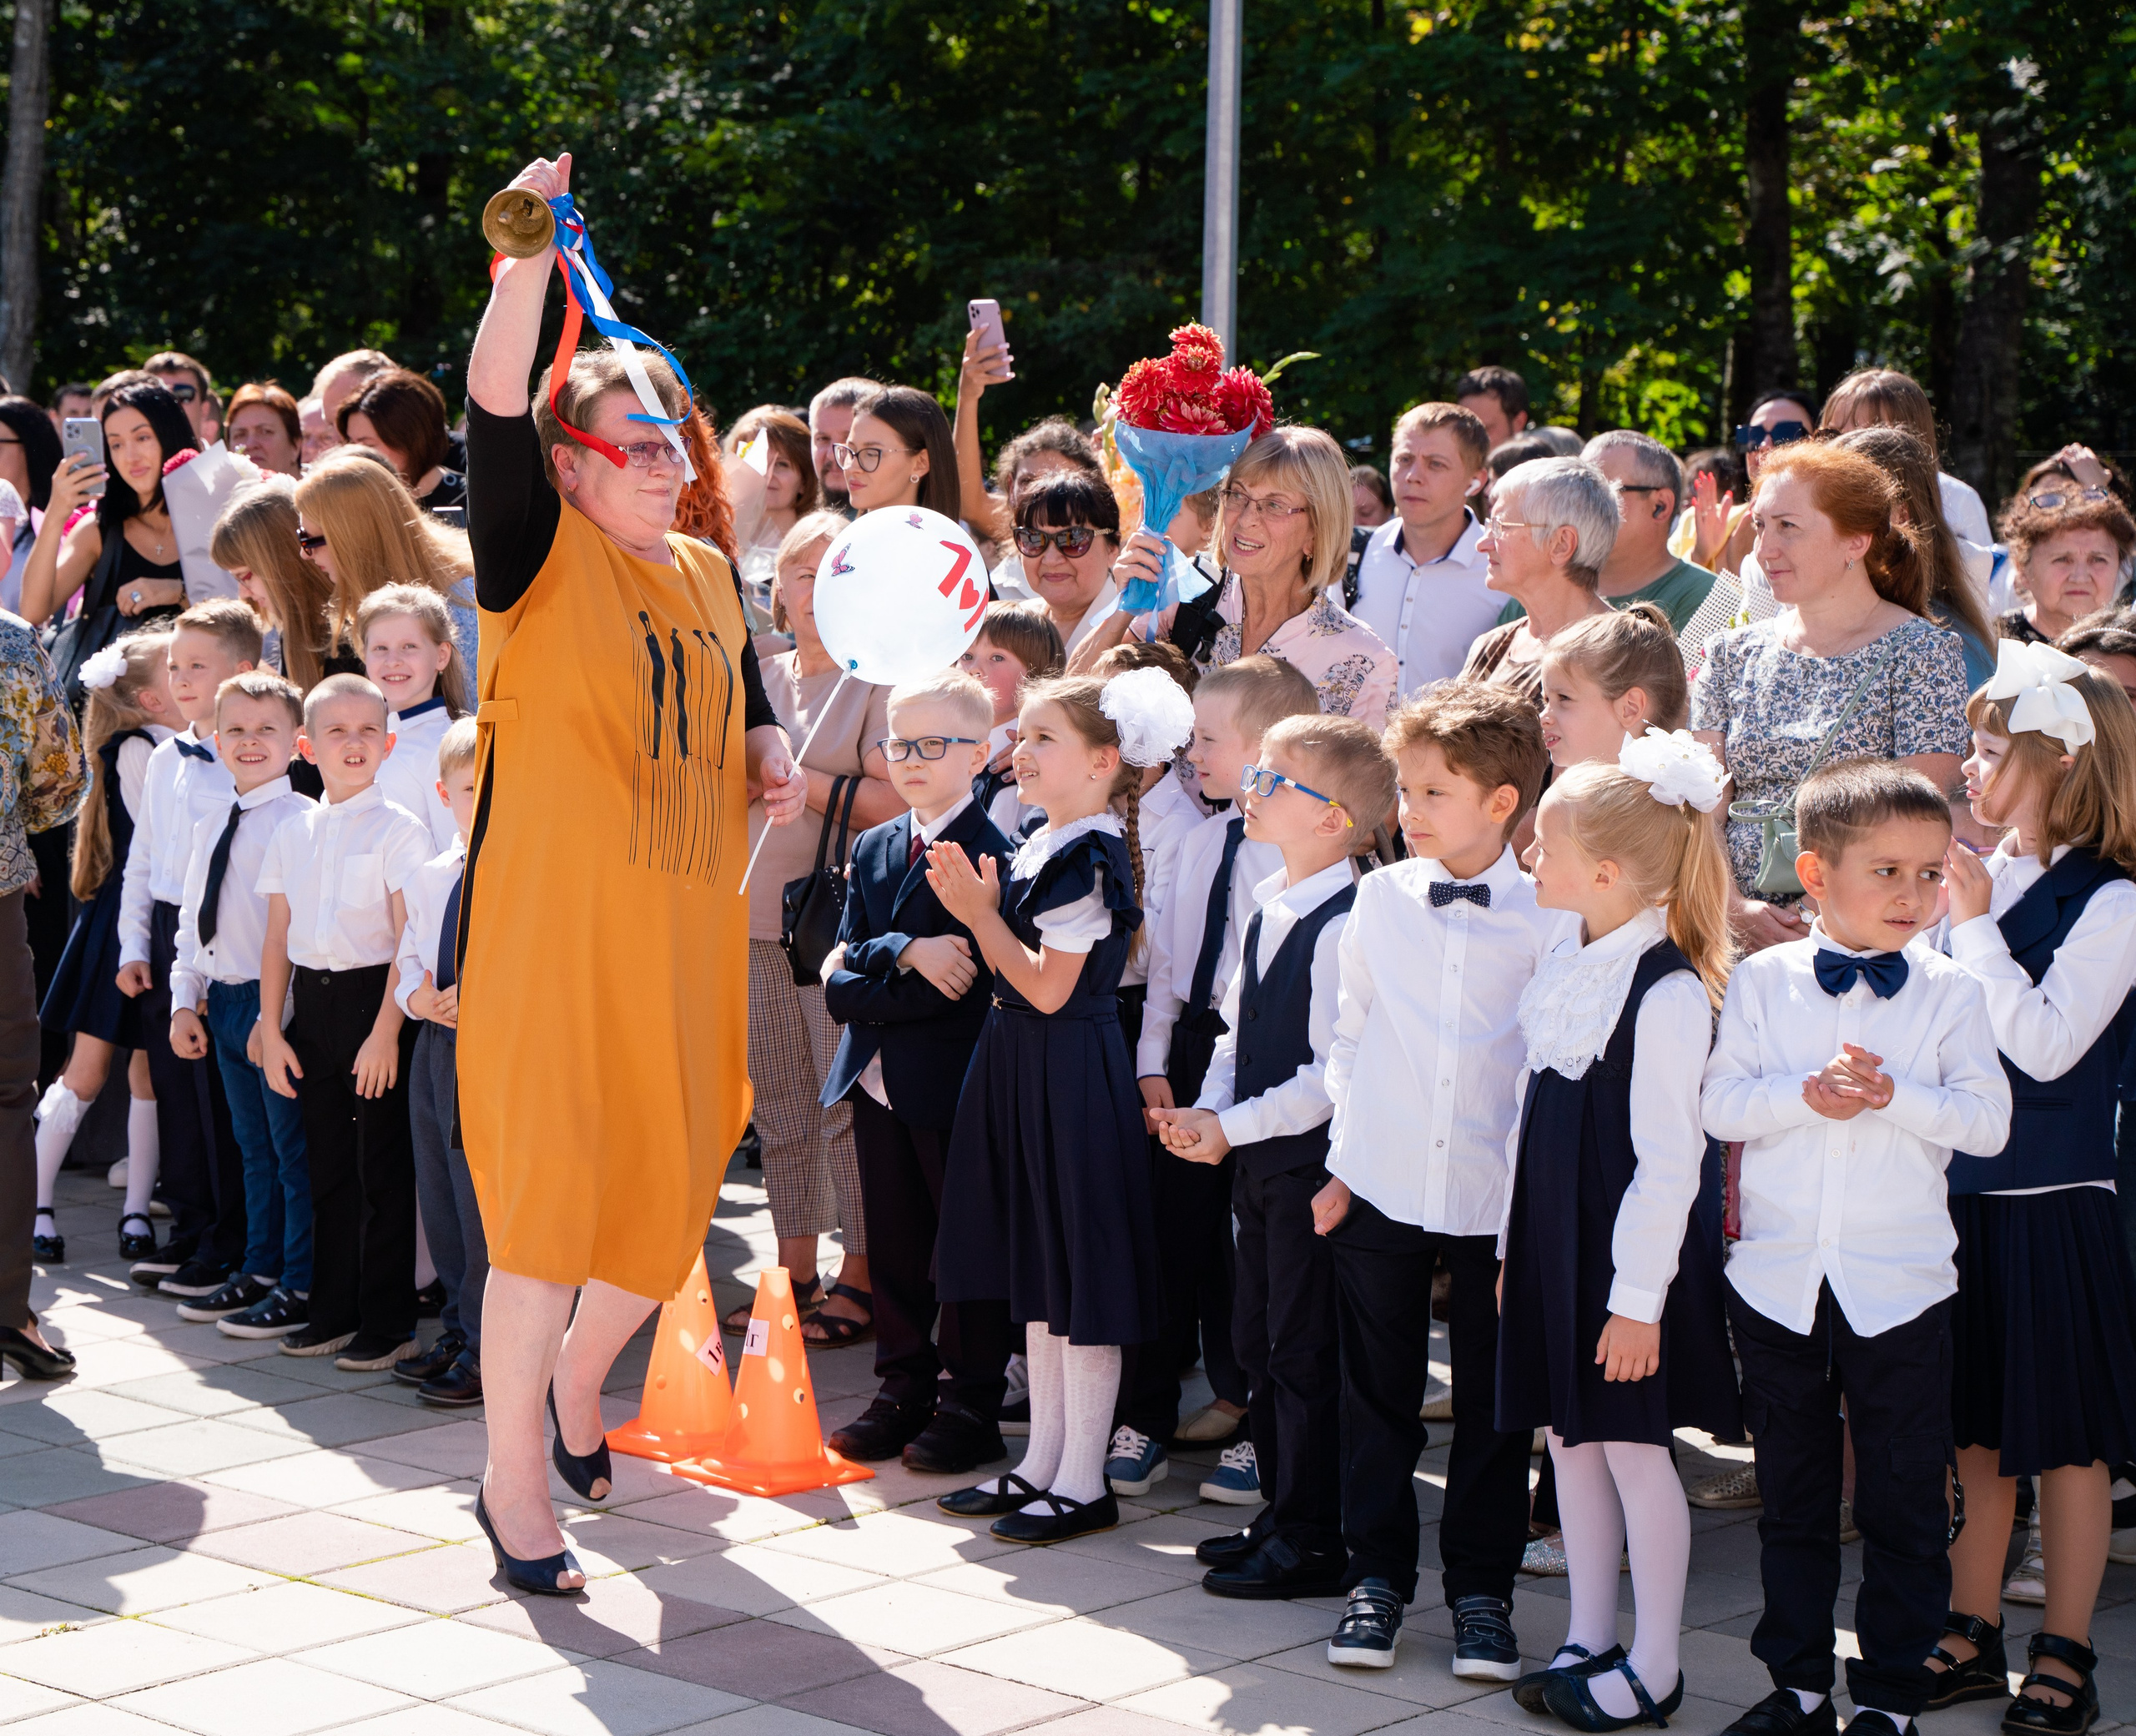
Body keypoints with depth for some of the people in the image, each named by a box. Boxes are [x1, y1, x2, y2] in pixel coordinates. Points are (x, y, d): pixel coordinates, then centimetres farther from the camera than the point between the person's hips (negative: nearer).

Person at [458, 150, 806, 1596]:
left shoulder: (711, 575, 13)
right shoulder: (542, 555, -4)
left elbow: (747, 702, 28)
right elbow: (495, 409, -21)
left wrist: (772, 758, 6)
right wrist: (531, 257, -31)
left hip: (687, 934, 6)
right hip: (554, 930, -6)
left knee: (671, 1197, 13)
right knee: (550, 1193, -4)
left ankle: (580, 1368, 43)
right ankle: (515, 1479, 8)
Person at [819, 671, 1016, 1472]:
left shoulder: (992, 853, -10)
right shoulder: (873, 848, 13)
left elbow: (964, 986, -18)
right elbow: (843, 966, 4)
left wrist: (861, 986, -14)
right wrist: (902, 954, -15)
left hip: (954, 1082, -6)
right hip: (877, 1080, 7)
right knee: (893, 1247, 12)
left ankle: (969, 1408, 12)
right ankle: (902, 1393, 23)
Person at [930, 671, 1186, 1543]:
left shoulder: (1091, 858, -16)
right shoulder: (1039, 846, 12)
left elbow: (1048, 988, -20)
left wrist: (983, 913, -15)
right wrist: (977, 908, 1)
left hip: (1072, 1074, -10)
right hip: (1021, 1073, 10)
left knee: (1080, 1282, -2)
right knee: (1038, 1279, 15)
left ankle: (1083, 1485, 4)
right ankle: (1041, 1463, 24)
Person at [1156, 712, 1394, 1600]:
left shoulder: (1342, 926, -19)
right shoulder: (1268, 905, 10)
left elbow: (1331, 1073, -21)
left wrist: (1234, 1127, -17)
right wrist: (1208, 1109, 3)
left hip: (1313, 1159, -9)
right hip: (1257, 1156, 9)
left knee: (1305, 1350, -1)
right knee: (1258, 1338, 16)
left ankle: (1312, 1541, 8)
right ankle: (1282, 1516, 28)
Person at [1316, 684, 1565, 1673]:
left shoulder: (1545, 918, -5)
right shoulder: (1381, 899, 3)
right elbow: (1350, 1036, 10)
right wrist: (1343, 1157, 6)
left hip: (1494, 1193, -2)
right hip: (1381, 1184, 2)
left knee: (1493, 1400, 7)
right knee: (1378, 1391, 9)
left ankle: (1481, 1588, 19)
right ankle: (1376, 1575, 21)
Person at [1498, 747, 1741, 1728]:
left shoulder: (1668, 992, -19)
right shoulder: (1564, 967, 7)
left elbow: (1669, 1161, -18)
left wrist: (1638, 1296, -18)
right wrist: (1515, 1246, 16)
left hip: (1628, 1256, -8)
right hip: (1553, 1243, 8)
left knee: (1634, 1449, 1)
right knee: (1570, 1440, 14)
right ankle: (1589, 1641, 26)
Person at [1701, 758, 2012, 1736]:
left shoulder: (1949, 994, -2)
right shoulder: (1763, 982, 0)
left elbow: (1988, 1120, -8)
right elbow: (1719, 1104, -5)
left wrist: (1891, 1095, -21)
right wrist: (1807, 1095, -21)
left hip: (1899, 1287, -1)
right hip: (1778, 1279, 1)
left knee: (1905, 1505, 4)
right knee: (1791, 1498, 12)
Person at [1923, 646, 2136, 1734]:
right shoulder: (1972, 881, 8)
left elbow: (2047, 1044, -21)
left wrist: (1975, 926, -18)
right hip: (1955, 1192, 7)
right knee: (1970, 1431, 14)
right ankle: (1972, 1636, 25)